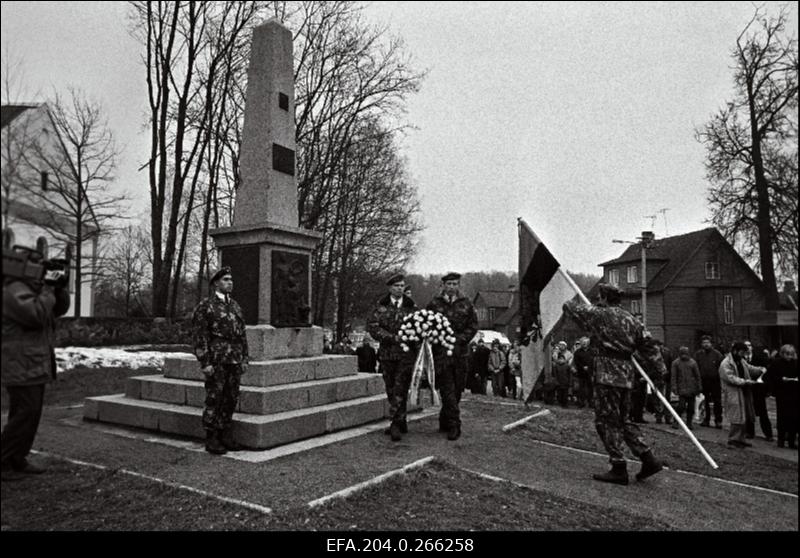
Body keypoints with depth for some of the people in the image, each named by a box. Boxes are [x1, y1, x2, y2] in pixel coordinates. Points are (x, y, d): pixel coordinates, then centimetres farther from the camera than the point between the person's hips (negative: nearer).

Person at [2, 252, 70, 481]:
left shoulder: (32, 288, 16)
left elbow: (59, 309, 17)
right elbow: (36, 314, -27)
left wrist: (61, 289, 0)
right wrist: (48, 291, -16)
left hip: (36, 366, 10)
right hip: (21, 367, -10)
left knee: (31, 414, 12)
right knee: (24, 414, -8)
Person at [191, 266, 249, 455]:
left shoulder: (235, 306, 15)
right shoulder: (205, 306, -4)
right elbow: (200, 336, -9)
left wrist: (245, 359, 10)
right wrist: (205, 363, -14)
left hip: (234, 361, 6)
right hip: (216, 361, -6)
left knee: (231, 399, 9)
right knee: (214, 399, 0)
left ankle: (226, 436, 20)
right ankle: (212, 439, 10)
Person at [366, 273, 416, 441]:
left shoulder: (411, 306, 5)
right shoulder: (381, 305, 5)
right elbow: (372, 326, -4)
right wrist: (393, 337, -14)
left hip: (406, 353, -2)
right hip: (386, 353, 2)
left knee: (400, 390, -9)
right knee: (390, 390, 9)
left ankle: (395, 425, -7)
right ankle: (400, 423, 22)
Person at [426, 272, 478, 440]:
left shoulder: (466, 304, 9)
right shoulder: (434, 304, 5)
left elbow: (473, 326, 7)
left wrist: (459, 338, -6)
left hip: (459, 352, 3)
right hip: (440, 352, -3)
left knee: (457, 389, 8)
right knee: (447, 389, -8)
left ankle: (445, 421, 24)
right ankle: (454, 425, -4)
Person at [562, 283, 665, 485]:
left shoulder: (599, 314, -6)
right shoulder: (631, 319, 12)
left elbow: (571, 307, 5)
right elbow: (647, 346, 12)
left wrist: (570, 303, 28)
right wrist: (660, 364, 24)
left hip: (607, 376, -7)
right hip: (626, 376, 8)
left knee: (606, 422, 0)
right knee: (622, 420, 19)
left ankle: (619, 469, 2)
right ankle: (649, 459, 16)